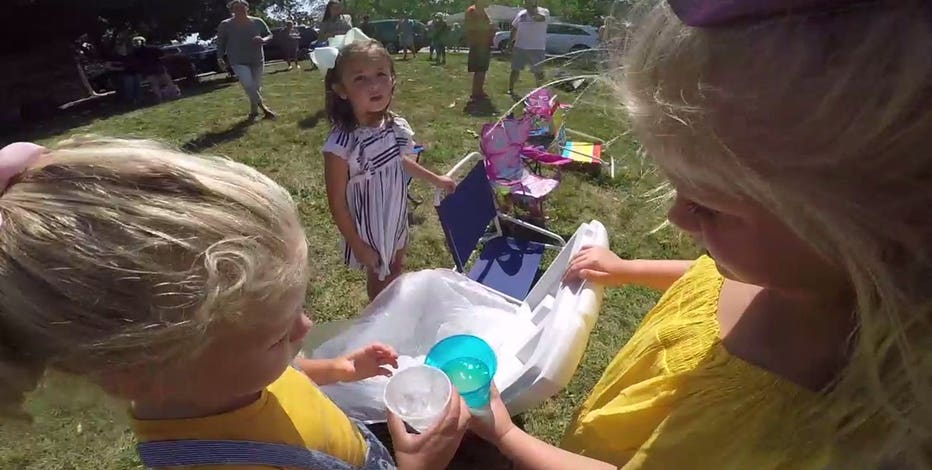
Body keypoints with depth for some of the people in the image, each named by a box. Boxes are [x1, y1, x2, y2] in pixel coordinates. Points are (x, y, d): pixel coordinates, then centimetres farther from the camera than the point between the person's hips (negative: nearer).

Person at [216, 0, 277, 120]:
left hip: (257, 60, 3)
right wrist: (220, 58, -1)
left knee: (256, 87, 7)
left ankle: (253, 111, 24)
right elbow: (220, 43, 4)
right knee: (248, 86, -19)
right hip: (238, 62, -2)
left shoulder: (258, 22, 1)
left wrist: (263, 40, -12)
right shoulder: (225, 25, -3)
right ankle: (263, 107, -4)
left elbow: (270, 35, 9)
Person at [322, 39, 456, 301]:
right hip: (369, 227, -6)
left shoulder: (397, 127, -13)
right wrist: (357, 244, -15)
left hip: (397, 218, 6)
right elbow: (337, 202, -20)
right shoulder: (341, 144, -31)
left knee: (397, 269, 28)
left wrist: (435, 179, 19)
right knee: (378, 277, 19)